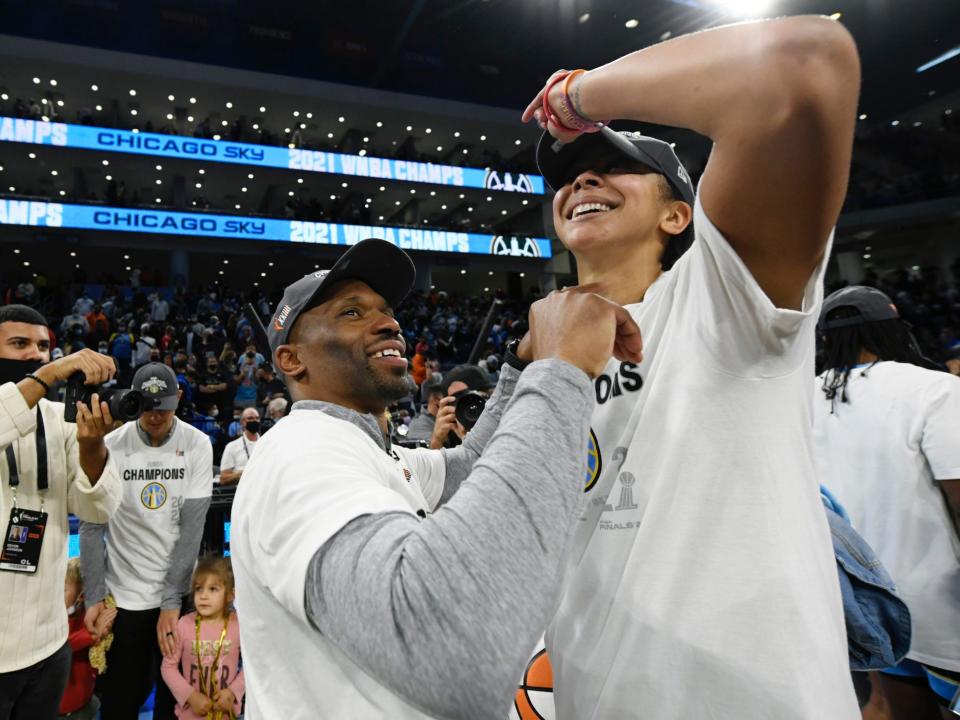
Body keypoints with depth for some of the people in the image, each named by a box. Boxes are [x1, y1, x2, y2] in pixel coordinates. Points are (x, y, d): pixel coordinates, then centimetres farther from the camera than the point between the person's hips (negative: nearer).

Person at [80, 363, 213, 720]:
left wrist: (171, 600, -11)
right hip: (124, 595, 0)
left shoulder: (197, 445, -9)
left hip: (179, 593, 0)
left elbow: (192, 526, -10)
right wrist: (94, 596, -6)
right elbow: (92, 526, -2)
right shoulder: (110, 447, -8)